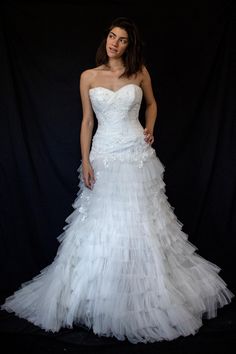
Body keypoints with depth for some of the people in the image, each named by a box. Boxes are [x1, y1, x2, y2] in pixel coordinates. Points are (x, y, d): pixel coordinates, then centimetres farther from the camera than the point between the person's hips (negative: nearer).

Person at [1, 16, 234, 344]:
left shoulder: (140, 72, 5)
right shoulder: (88, 77, 5)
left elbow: (151, 103, 21)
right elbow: (87, 121, 5)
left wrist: (150, 128, 2)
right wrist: (85, 161, -3)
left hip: (137, 155, 0)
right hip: (104, 156, 0)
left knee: (141, 224, 4)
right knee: (101, 225, 3)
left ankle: (147, 295, 22)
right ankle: (100, 298, 21)